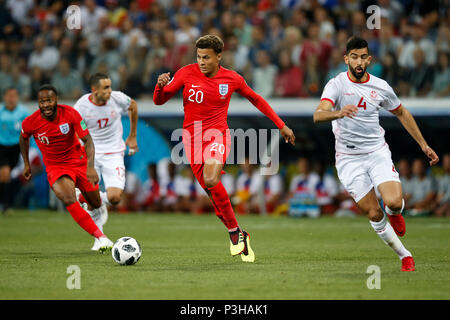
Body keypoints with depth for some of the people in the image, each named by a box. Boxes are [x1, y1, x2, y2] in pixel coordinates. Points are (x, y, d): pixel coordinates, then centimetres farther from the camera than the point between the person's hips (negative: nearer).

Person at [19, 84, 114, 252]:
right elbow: (24, 138, 9)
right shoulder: (30, 122, -16)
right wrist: (26, 164, 12)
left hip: (79, 161, 1)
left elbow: (87, 140, -19)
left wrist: (90, 167, -31)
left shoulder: (70, 114, -19)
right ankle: (101, 237, -25)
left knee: (96, 204, 12)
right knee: (69, 201, -29)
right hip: (55, 168, -1)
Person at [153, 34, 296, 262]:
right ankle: (237, 234, 13)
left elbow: (255, 99, 15)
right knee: (212, 191, -3)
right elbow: (159, 101, 3)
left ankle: (234, 232, -13)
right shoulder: (187, 73, -3)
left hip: (218, 134, -2)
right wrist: (161, 85, -21)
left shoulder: (232, 79, -2)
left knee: (211, 180, -27)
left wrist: (281, 125, 16)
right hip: (192, 137, 2)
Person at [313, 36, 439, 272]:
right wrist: (338, 113, -50)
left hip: (377, 152, 1)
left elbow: (402, 113, 17)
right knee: (374, 215, -4)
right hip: (349, 158, -1)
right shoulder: (337, 84, -11)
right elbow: (318, 115, -28)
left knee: (394, 203, -21)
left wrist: (423, 145, 17)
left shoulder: (380, 87, -1)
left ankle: (394, 213, 17)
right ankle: (404, 256, 14)